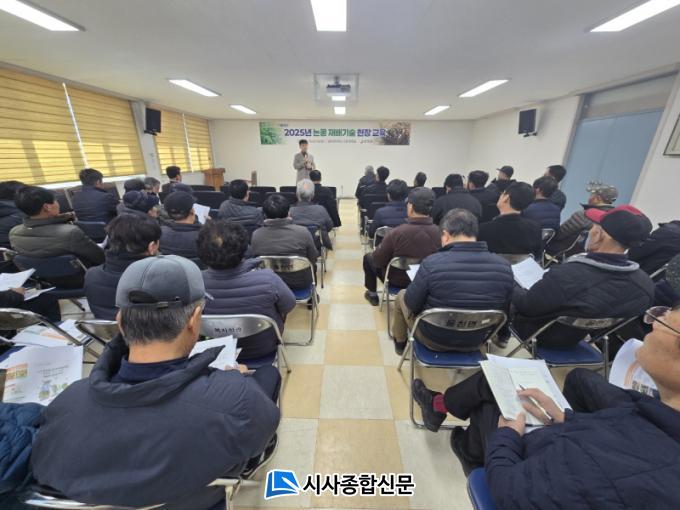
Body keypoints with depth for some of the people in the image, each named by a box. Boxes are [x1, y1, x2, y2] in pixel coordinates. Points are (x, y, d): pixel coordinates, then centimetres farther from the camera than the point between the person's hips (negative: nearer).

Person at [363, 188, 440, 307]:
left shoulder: (396, 232, -31)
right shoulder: (439, 232, -21)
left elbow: (378, 261, -18)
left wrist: (380, 248, 4)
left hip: (397, 281, -4)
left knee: (368, 257, 20)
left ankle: (372, 294, 34)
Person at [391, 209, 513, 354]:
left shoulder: (432, 263, -29)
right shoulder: (504, 267, -16)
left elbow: (412, 305, -15)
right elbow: (503, 311, -1)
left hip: (434, 339, -4)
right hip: (477, 341, 4)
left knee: (402, 295, 23)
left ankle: (400, 342, 45)